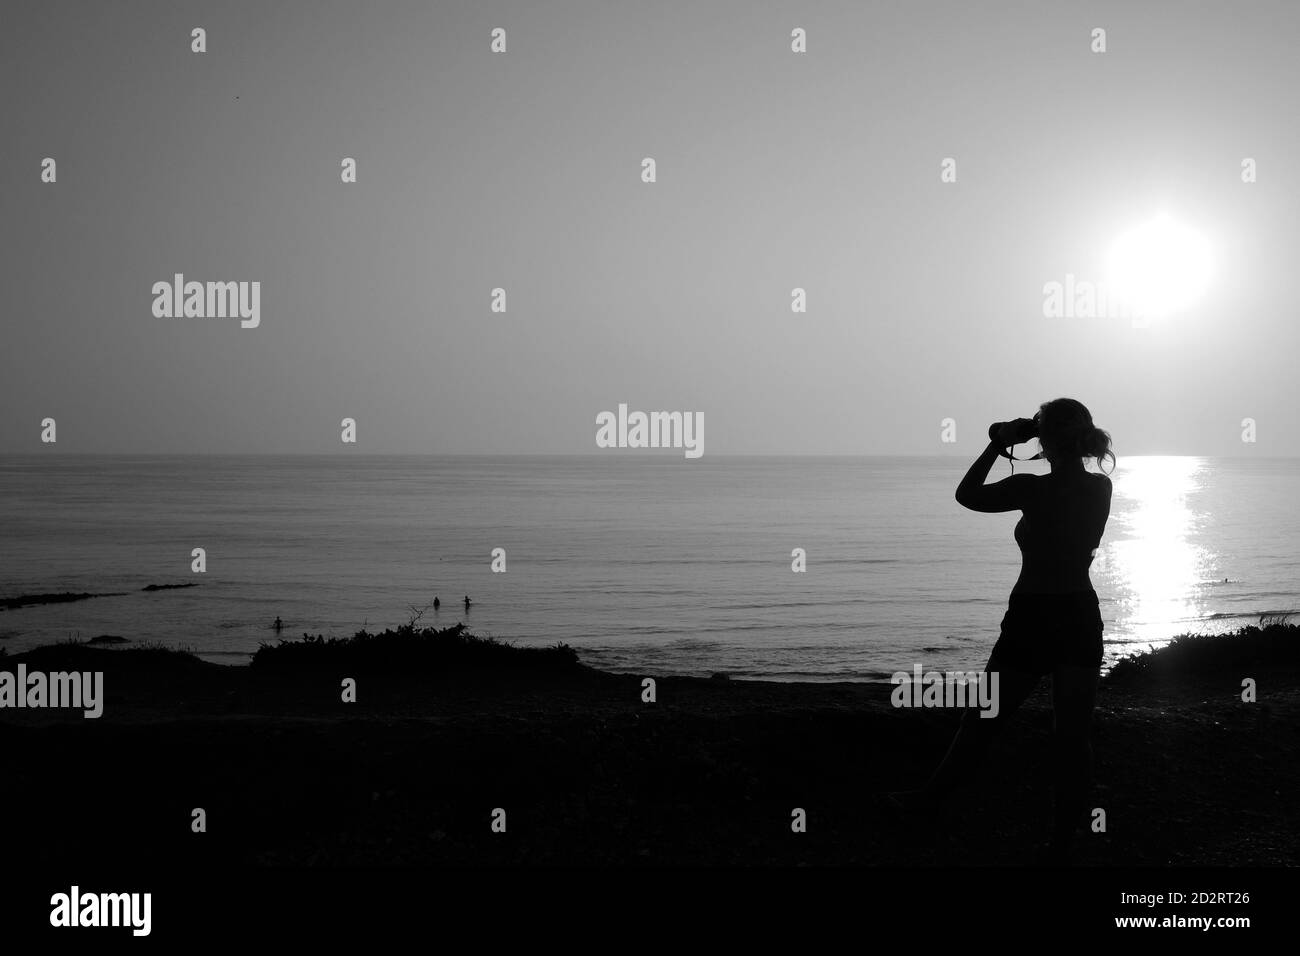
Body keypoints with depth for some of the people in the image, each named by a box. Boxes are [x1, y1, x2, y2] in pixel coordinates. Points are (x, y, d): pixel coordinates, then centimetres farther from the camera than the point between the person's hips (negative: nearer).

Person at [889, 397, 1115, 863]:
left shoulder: (1033, 488, -16)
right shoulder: (1101, 488, 0)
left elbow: (967, 495, -3)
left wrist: (997, 446, 3)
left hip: (1032, 622, -4)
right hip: (1081, 620, 5)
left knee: (983, 719, 11)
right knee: (1072, 733, 5)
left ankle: (933, 798, 27)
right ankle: (1061, 844, 6)